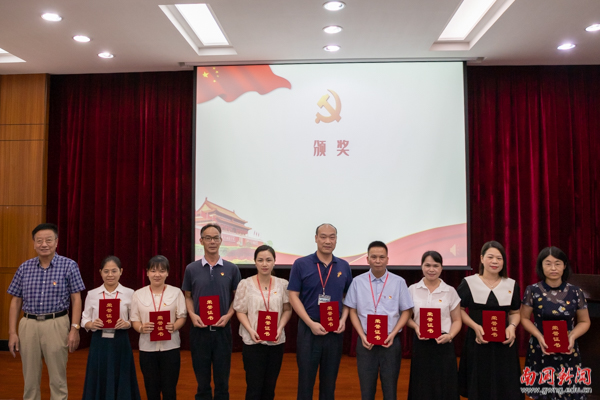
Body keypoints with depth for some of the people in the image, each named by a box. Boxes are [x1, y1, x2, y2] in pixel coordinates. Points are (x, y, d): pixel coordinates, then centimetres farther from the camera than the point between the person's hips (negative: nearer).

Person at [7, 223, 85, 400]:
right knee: (30, 379, 13)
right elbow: (16, 301, 10)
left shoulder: (69, 266, -3)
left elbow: (76, 299, -4)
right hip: (28, 325, 3)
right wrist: (12, 332, 4)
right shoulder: (24, 268, 6)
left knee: (58, 380, 4)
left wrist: (75, 328, -10)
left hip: (57, 325, -3)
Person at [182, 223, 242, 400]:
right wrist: (192, 315, -7)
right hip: (199, 330, 0)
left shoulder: (231, 269, 1)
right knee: (202, 379, 10)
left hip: (222, 329, 0)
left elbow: (237, 297, 7)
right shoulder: (191, 269, 2)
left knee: (222, 379, 9)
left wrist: (228, 315, -8)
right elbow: (188, 297, 10)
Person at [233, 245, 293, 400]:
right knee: (254, 386, 3)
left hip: (276, 342, 3)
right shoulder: (245, 284, -5)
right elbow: (240, 311, -2)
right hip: (253, 342, -2)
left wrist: (280, 327, -9)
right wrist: (250, 330, -15)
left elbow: (287, 309, 6)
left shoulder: (282, 284, 1)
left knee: (270, 386, 14)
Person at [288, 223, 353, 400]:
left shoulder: (344, 266, 5)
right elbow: (293, 296, -7)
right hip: (309, 329, -3)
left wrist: (343, 319, -5)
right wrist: (311, 323, -14)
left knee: (329, 380, 14)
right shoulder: (301, 264, -5)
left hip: (335, 331, 3)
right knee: (305, 379, 7)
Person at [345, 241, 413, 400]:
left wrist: (392, 334, -9)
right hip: (366, 342, 1)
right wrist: (362, 336, -6)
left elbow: (406, 312, 3)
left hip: (391, 342, 0)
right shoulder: (358, 282, 0)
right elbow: (352, 311, 4)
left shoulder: (399, 282, -2)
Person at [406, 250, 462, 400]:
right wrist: (416, 327, -11)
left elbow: (457, 320, 5)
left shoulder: (450, 291, 0)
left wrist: (450, 336, -13)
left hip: (443, 344, 0)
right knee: (421, 387, 7)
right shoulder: (412, 290, 1)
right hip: (420, 344, 1)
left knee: (444, 387, 5)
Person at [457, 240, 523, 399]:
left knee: (506, 386, 6)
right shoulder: (468, 283, -3)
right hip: (477, 342, -2)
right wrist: (475, 326, -14)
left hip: (504, 343, 2)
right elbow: (459, 309, 1)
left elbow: (515, 312, 14)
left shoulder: (512, 285, 6)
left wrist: (512, 326, -6)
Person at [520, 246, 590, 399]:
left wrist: (572, 337, -11)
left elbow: (584, 321, 7)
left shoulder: (575, 292, -3)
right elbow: (524, 318, 1)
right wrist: (539, 336, -15)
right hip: (540, 353, -1)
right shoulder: (533, 290, -7)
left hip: (568, 353, 1)